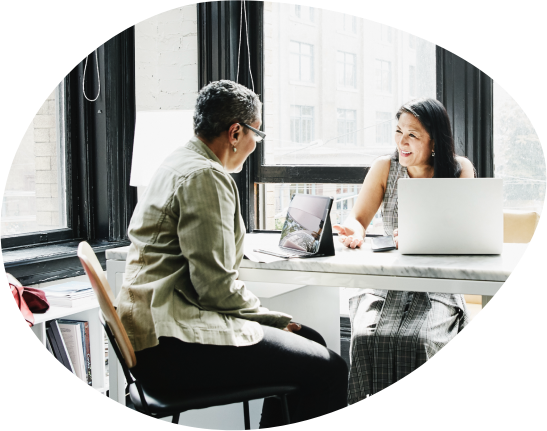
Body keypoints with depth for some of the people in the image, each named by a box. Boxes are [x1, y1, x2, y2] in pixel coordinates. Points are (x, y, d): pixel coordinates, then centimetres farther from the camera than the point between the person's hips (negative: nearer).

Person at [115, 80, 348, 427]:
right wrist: (275, 319, -7)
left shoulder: (179, 165, 19)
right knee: (327, 370, -14)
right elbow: (217, 286, -19)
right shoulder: (205, 177, -14)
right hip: (172, 346, -11)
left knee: (309, 341, 16)